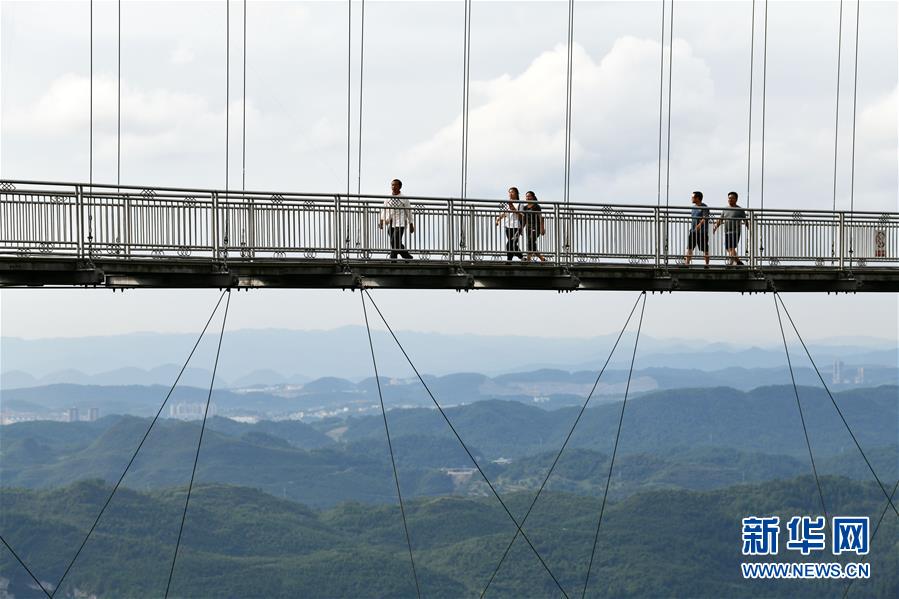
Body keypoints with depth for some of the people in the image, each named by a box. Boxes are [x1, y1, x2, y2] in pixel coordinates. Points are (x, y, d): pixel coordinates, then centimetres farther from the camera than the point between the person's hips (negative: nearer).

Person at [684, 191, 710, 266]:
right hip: (693, 231, 7)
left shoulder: (704, 207, -9)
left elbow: (705, 218, -20)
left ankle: (707, 264, 7)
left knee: (705, 249, 0)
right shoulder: (693, 207, 15)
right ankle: (687, 263, -2)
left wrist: (699, 225, -31)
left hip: (702, 232, -7)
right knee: (689, 248, -1)